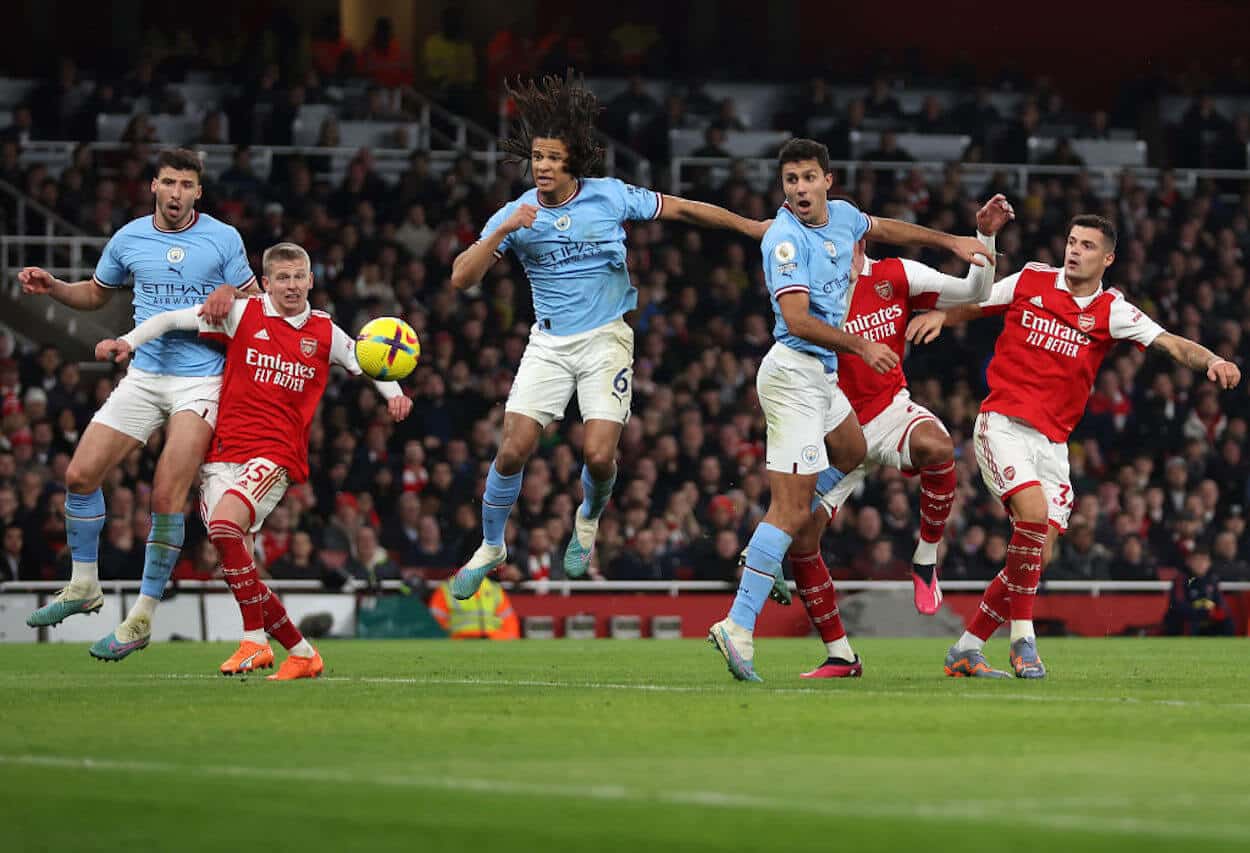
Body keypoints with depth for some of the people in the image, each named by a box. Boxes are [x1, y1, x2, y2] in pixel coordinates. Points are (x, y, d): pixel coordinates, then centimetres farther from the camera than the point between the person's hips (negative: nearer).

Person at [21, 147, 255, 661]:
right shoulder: (128, 238, 7)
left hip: (201, 381, -4)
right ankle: (84, 586, 16)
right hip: (144, 377, 4)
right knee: (81, 475, -4)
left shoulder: (223, 239, -2)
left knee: (167, 498, -14)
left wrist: (228, 295, -15)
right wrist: (51, 287, 4)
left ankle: (142, 619, -5)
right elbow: (95, 294, 22)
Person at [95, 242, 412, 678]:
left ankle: (254, 640, -20)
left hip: (276, 454, -2)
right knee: (239, 568, -7)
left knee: (225, 524, -29)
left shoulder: (325, 332, 9)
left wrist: (394, 394, 9)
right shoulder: (243, 314, 5)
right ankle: (300, 651, 6)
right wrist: (127, 342, -6)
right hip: (224, 453, 2)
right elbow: (172, 319, 7)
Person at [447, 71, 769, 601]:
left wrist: (754, 227, 6)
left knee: (600, 455, -13)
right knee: (513, 449, -10)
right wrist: (504, 231, -25)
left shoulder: (610, 196, -6)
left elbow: (680, 209, 5)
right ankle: (491, 548, 12)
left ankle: (589, 519, 22)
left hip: (606, 339, -1)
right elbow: (461, 278, -11)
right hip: (549, 343, 1)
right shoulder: (516, 215, -4)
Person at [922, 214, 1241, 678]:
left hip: (1052, 440, 3)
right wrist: (937, 315, -5)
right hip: (1003, 424, -3)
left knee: (1037, 555, 0)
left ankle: (966, 649, 13)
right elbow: (969, 306, 17)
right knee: (1035, 512, -25)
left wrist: (1211, 360, -27)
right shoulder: (1028, 282, 4)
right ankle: (1023, 638, -12)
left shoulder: (1111, 311, 4)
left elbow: (1172, 344, -7)